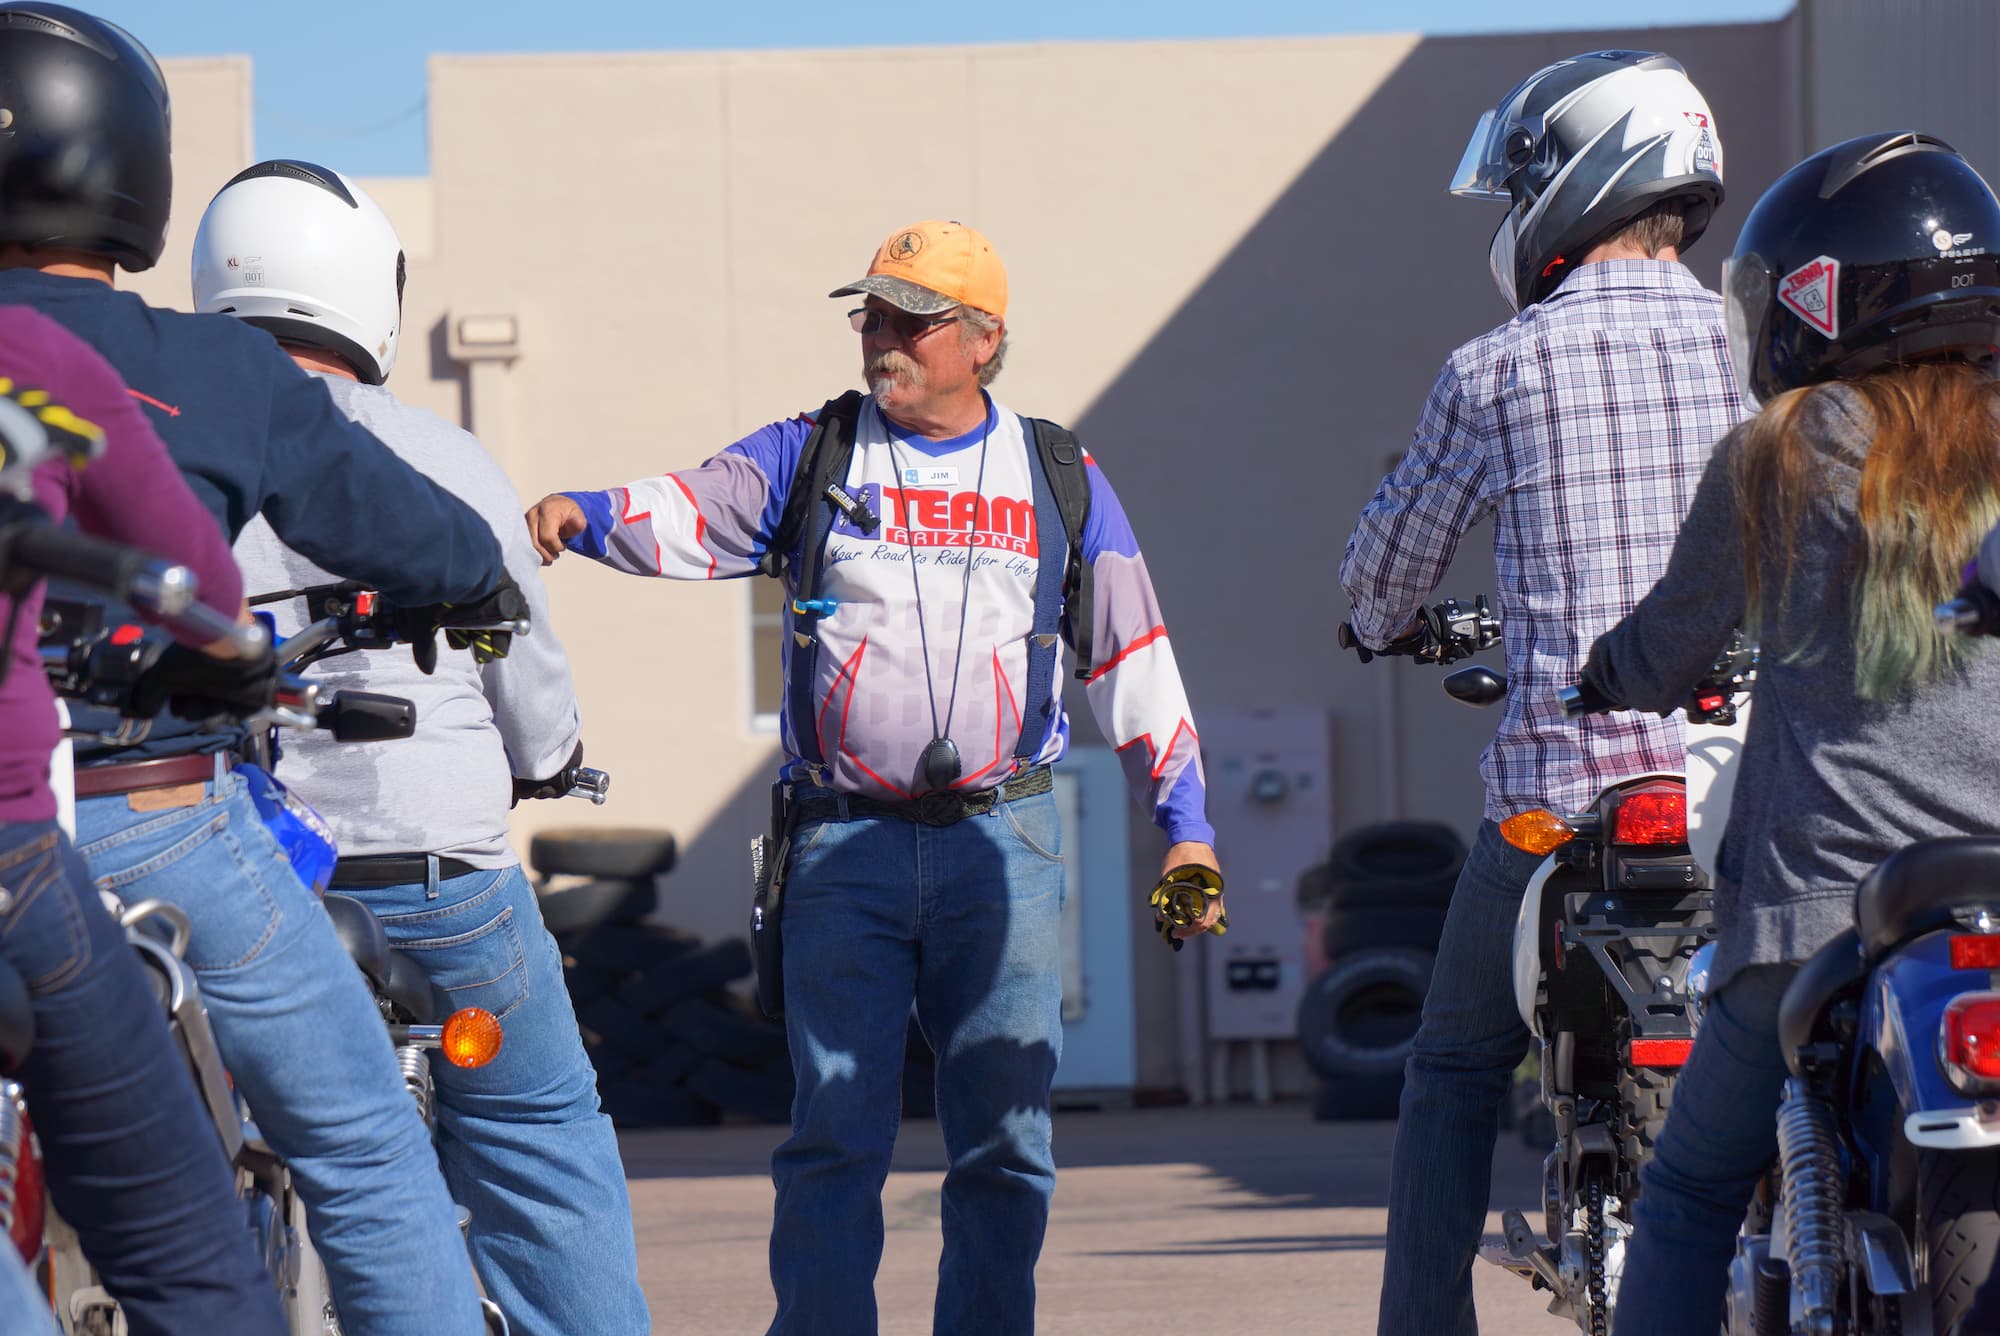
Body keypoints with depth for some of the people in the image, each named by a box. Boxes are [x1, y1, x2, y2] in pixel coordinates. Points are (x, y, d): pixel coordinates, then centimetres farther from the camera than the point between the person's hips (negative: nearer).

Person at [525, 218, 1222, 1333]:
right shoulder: (810, 456, 10)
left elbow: (1135, 660, 14)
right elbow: (690, 514, -5)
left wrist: (1185, 822, 9)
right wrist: (586, 514, -26)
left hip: (1004, 848, 1)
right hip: (846, 844, -1)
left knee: (1005, 1137, 2)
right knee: (837, 1135, -4)